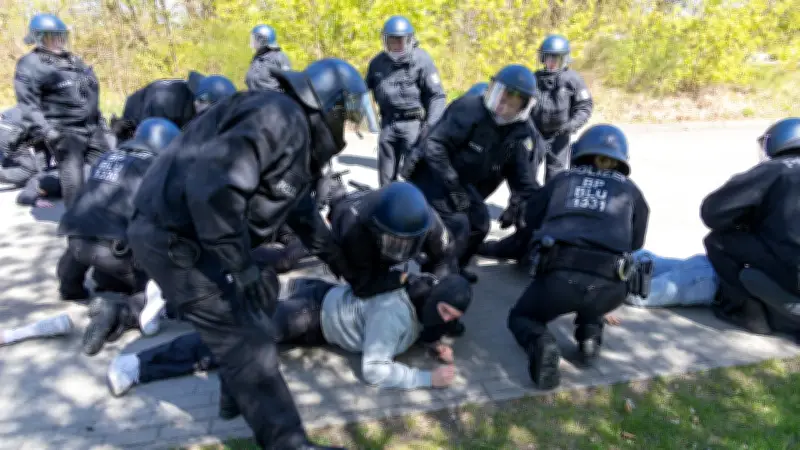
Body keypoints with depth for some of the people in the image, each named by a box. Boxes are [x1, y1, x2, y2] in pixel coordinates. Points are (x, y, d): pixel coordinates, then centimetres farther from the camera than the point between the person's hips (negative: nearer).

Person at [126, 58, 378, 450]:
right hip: (172, 237, -10)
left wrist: (343, 265, 32)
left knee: (259, 297, 23)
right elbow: (213, 184, -31)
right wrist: (242, 266, -25)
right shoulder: (278, 118, -18)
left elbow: (302, 211, 26)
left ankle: (240, 394, 39)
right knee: (245, 341, -8)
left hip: (191, 232, 10)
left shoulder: (299, 134, 15)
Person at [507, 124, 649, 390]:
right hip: (610, 287, 2)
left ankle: (540, 343, -7)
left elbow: (535, 225, 30)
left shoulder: (560, 181, 23)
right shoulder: (631, 191, 24)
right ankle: (590, 332, 14)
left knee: (521, 317, 25)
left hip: (560, 274, -2)